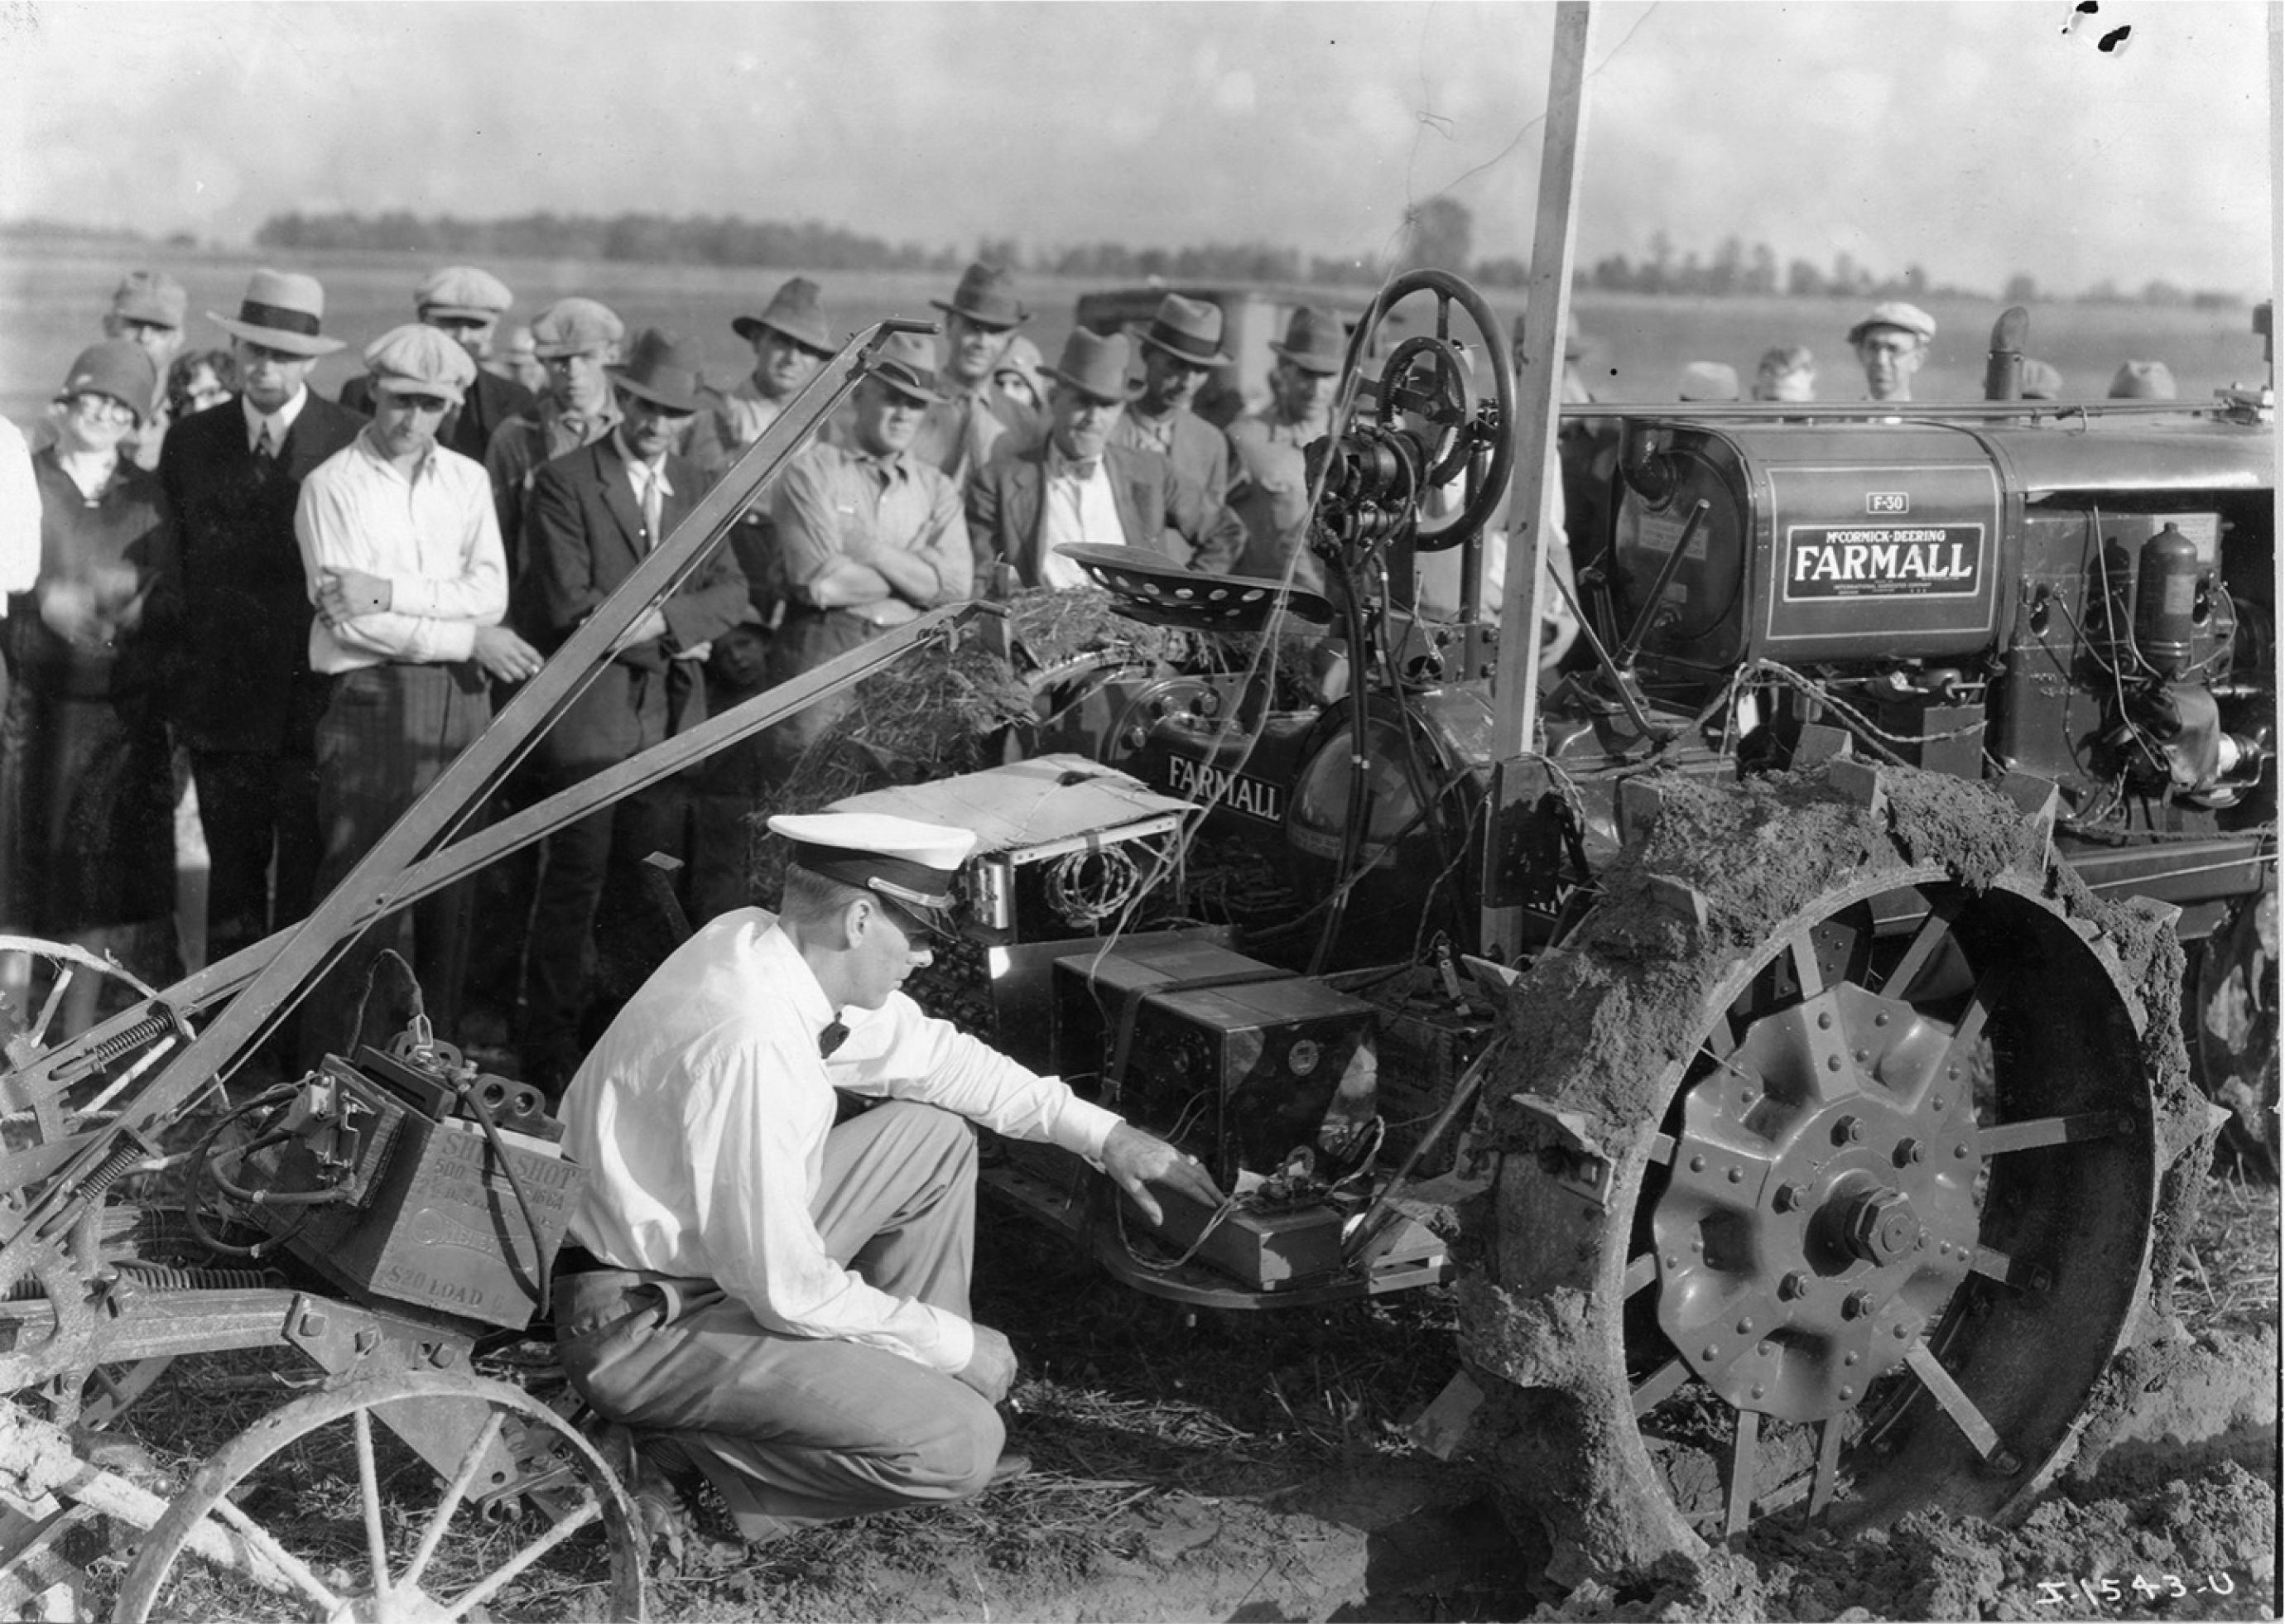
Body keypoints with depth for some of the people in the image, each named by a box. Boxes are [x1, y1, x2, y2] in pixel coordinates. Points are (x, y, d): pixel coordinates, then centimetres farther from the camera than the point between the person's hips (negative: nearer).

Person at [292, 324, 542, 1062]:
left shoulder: (468, 480, 13)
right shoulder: (332, 484, -1)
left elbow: (491, 590, 1)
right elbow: (351, 618, -9)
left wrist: (390, 590, -13)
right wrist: (468, 637, -8)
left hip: (461, 700, 4)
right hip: (371, 698, -4)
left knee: (448, 895, 8)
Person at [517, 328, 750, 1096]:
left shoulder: (696, 485, 13)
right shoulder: (564, 481, -6)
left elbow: (731, 590, 6)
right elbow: (569, 604, -13)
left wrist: (662, 619, -12)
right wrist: (675, 637, -10)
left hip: (672, 713, 6)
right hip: (590, 710, -5)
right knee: (575, 882, -3)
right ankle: (551, 1049, 5)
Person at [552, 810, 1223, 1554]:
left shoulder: (758, 941, -3)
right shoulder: (751, 1044, -31)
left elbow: (930, 1053, 11)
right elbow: (788, 1293, -26)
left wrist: (1103, 1133, 8)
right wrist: (956, 1344, -12)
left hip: (715, 1250, 10)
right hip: (646, 1330, -10)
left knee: (935, 1136, 12)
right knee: (959, 1445, -16)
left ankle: (904, 1387, 16)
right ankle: (682, 1452, -2)